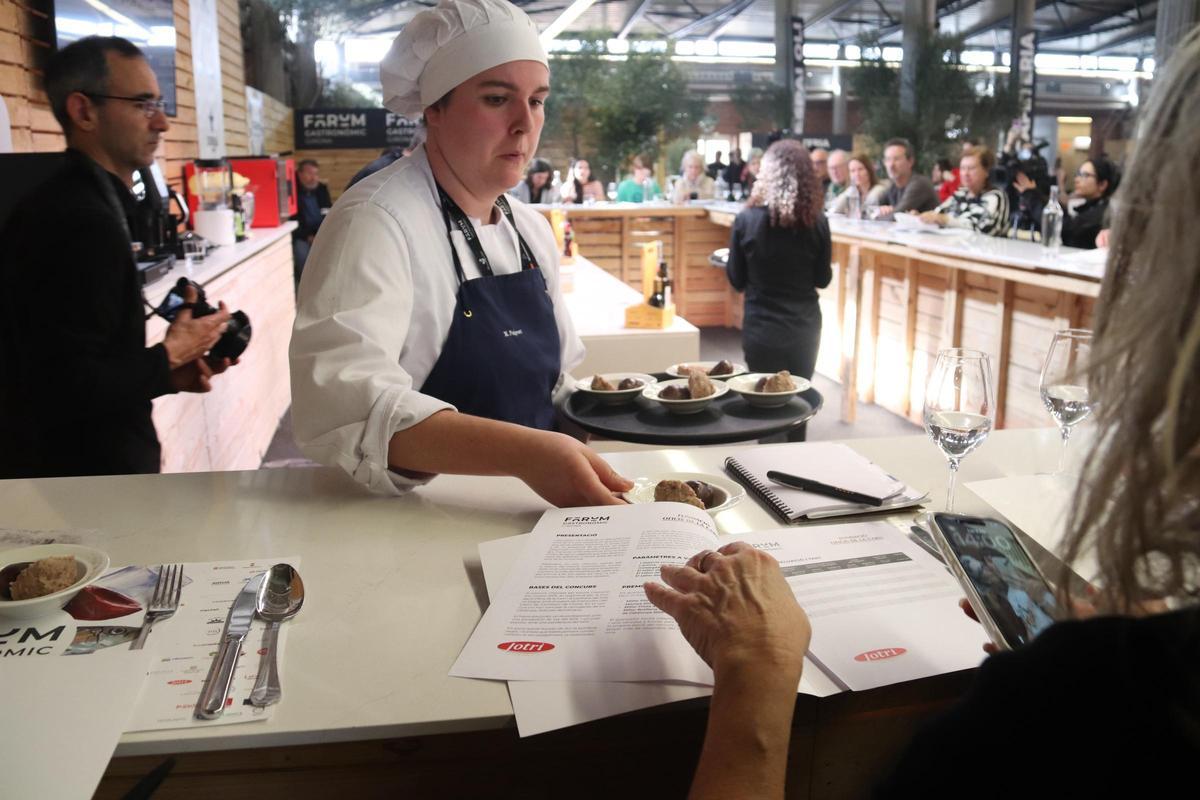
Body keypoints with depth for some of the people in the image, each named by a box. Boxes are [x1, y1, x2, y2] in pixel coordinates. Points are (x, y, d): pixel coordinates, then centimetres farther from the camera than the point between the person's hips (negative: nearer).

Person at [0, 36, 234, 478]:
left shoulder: (76, 203, 8)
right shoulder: (81, 221, -22)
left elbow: (73, 363, 11)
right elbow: (68, 388, -27)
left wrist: (167, 371, 0)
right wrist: (170, 357, -15)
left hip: (91, 464, 9)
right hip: (88, 472, -9)